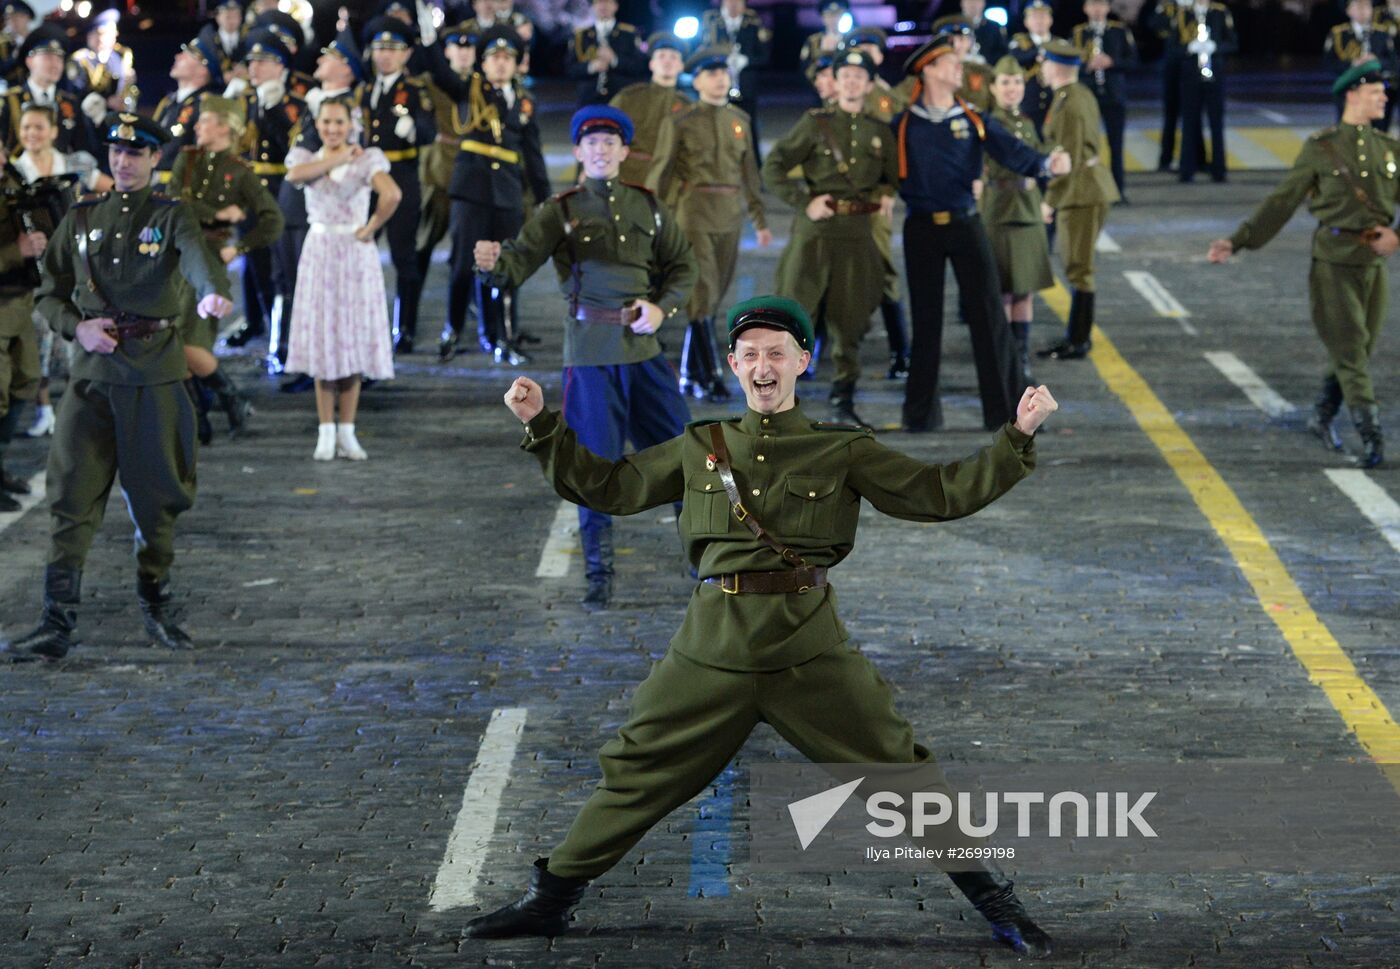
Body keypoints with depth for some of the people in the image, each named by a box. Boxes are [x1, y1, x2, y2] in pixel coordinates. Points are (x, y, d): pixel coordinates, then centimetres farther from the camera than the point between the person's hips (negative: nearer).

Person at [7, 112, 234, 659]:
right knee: (73, 497, -5)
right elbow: (50, 293, 14)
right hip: (92, 369, 2)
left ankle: (156, 609, 24)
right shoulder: (82, 217, 11)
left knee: (156, 496, 7)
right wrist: (76, 326, -8)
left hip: (155, 373, -2)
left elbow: (197, 256, -21)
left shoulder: (169, 215, 1)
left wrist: (212, 293, -44)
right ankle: (57, 624, -5)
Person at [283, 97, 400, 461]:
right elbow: (296, 174, -18)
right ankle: (326, 432, 6)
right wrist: (339, 158, -10)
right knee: (322, 341, 1)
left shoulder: (367, 158, -2)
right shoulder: (305, 157, 7)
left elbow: (392, 195, -19)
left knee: (354, 340, 1)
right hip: (319, 253, 2)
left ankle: (347, 432, 8)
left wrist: (372, 228, -13)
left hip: (356, 254, -2)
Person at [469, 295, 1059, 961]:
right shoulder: (699, 448, 14)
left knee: (901, 772, -2)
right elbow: (607, 486, 21)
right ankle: (549, 900, 21)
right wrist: (542, 424, 16)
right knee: (634, 775, 6)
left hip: (811, 654, -2)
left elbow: (942, 494, 6)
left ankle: (994, 902, 10)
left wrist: (1017, 437, -3)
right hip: (711, 651, 2)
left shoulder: (843, 452, 7)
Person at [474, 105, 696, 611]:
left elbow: (683, 265, 15)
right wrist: (493, 261, -34)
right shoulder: (561, 211, 1)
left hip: (643, 346, 3)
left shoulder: (648, 206, 9)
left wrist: (662, 306, -4)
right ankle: (599, 578, 11)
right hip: (591, 351, -3)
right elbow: (520, 262, -11)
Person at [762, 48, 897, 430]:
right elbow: (773, 167, -1)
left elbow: (892, 178, 24)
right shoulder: (815, 123, 1)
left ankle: (843, 401, 14)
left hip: (859, 235, 3)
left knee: (850, 320, 6)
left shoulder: (879, 132, 12)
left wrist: (887, 195, 3)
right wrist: (804, 202, -10)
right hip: (815, 231, -3)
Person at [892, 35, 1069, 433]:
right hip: (922, 230, -1)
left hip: (966, 224, 1)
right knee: (925, 318, 4)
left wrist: (1046, 163, -25)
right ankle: (921, 411, 14)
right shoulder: (903, 126, 2)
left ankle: (1006, 407, 0)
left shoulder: (974, 121, 5)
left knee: (988, 313, -3)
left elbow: (1011, 151, -8)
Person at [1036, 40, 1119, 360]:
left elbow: (1068, 160, -21)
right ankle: (1076, 334, 25)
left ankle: (1078, 342, 0)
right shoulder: (1082, 95, 12)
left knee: (1079, 269, -5)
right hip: (1091, 187, 10)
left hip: (1081, 192, -10)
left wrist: (1051, 200, -15)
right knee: (1076, 265, 17)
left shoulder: (1068, 106, -19)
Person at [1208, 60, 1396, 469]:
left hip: (1373, 262, 4)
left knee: (1356, 349, 10)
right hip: (1333, 261, -4)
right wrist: (1238, 241, -3)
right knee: (1349, 349, -7)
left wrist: (1395, 236, -16)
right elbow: (1282, 201, 1)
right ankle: (1371, 439, -8)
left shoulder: (1389, 149, 9)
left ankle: (1322, 417, 32)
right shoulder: (1321, 147, -1)